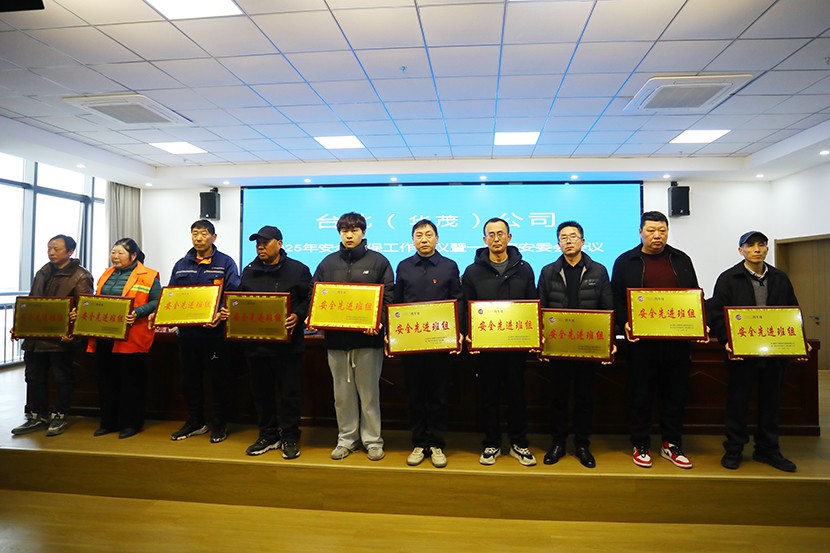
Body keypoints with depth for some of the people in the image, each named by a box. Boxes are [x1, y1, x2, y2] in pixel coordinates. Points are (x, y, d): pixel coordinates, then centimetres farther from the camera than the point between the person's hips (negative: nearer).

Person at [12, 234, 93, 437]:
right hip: (36, 336, 7)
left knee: (63, 378, 4)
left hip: (61, 338, -7)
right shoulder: (42, 273, 13)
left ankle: (59, 417, 17)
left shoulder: (80, 276, -9)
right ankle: (37, 416, 27)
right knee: (34, 378, 14)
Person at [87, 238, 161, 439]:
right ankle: (108, 422, 26)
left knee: (131, 383, 3)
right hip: (104, 338, 7)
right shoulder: (107, 275, 17)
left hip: (131, 339, -7)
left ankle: (131, 423, 14)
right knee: (106, 381, 13)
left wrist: (137, 313, -25)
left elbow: (156, 302, -11)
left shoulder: (148, 276, -5)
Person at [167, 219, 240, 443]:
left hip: (215, 331, -5)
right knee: (190, 379, 14)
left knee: (219, 380, 4)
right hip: (187, 331, 5)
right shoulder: (181, 265, 13)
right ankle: (195, 422, 29)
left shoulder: (225, 263, -1)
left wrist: (221, 314, -27)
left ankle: (220, 424, 17)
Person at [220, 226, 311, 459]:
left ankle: (290, 438, 17)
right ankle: (268, 436, 29)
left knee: (290, 393, 3)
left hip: (287, 343, -5)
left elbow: (309, 299, -5)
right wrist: (229, 312, 0)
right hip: (255, 342, 5)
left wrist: (297, 316, -21)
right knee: (261, 392, 14)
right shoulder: (249, 271, 13)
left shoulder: (297, 270, -2)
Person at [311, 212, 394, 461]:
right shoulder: (328, 263, 11)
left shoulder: (378, 261, 2)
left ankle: (372, 440, 19)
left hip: (368, 338, -3)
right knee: (342, 392, 12)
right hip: (336, 337, 3)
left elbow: (388, 297, -3)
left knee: (369, 391, 6)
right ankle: (346, 438, 25)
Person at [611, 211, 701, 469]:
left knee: (675, 393, 10)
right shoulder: (625, 261, 3)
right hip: (641, 341, -2)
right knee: (640, 394, 6)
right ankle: (640, 446, 18)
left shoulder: (681, 260, 12)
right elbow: (616, 299, 1)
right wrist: (625, 324, -15)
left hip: (677, 340, 3)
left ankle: (672, 445, 25)